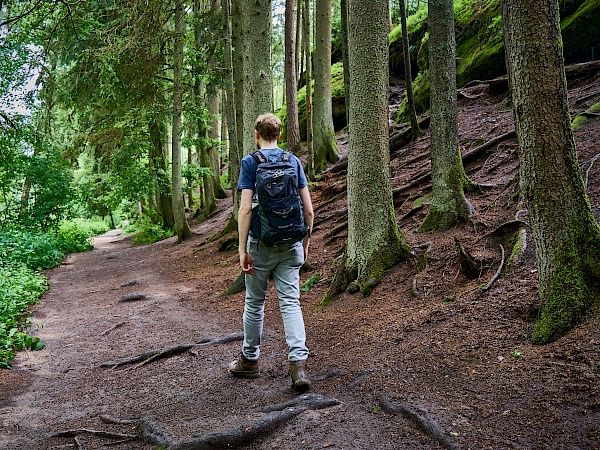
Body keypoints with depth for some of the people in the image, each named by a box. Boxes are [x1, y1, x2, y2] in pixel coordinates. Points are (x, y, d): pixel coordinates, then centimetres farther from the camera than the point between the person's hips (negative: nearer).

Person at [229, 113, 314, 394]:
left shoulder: (250, 163, -6)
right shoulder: (294, 162, 5)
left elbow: (246, 209, -14)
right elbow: (308, 209, 3)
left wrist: (242, 249, -10)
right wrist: (306, 240, 15)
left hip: (261, 244, -2)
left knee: (254, 303, 12)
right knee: (290, 302, 2)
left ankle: (250, 360, 27)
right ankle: (298, 364, -12)